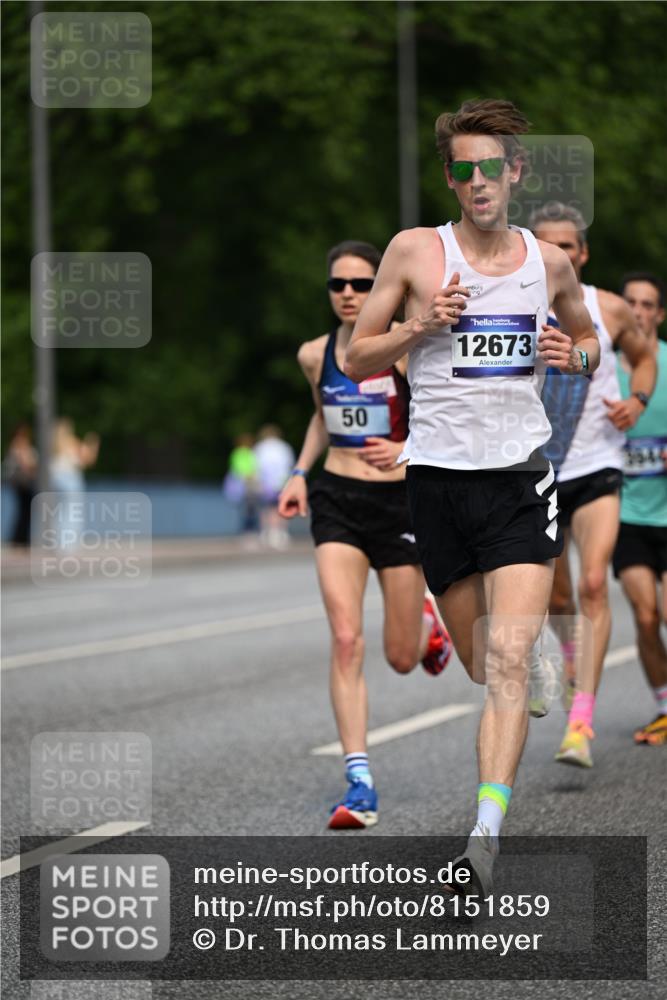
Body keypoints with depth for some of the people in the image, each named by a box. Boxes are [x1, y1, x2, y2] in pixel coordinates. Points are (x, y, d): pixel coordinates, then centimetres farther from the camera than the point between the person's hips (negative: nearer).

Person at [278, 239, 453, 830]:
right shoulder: (315, 355, 3)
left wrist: (403, 450, -25)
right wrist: (300, 474, 12)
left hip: (399, 500, -2)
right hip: (336, 500, 2)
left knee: (402, 659, 6)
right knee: (346, 641, -14)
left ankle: (425, 622, 45)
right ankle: (360, 781, -13)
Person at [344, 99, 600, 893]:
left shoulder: (549, 261, 9)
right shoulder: (415, 251, 3)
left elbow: (588, 338, 27)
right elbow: (355, 359, 7)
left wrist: (574, 355, 3)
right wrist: (420, 328, -10)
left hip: (521, 477, 0)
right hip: (439, 476, 0)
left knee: (509, 659, -17)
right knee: (480, 667, 7)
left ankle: (486, 836, -24)